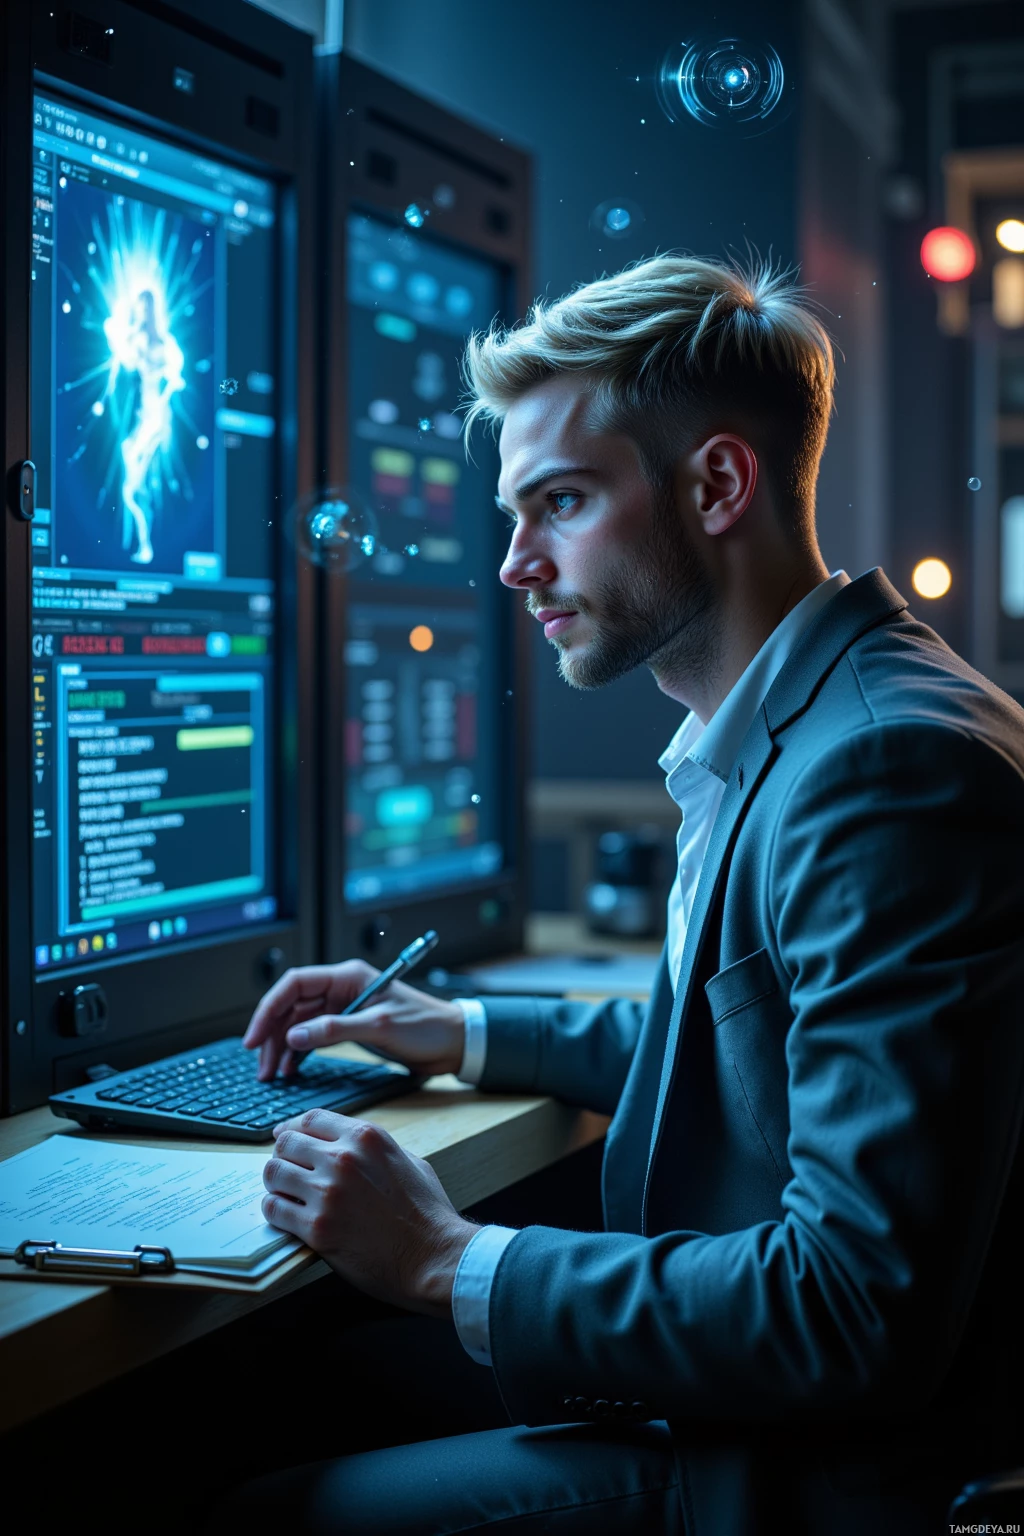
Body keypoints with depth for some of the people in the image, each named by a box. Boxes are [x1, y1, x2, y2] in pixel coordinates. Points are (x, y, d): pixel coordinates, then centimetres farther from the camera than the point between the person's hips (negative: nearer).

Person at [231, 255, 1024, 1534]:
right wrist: (459, 1032, 20)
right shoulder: (783, 738, 8)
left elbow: (860, 1309, -29)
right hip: (729, 1398, 9)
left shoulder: (895, 766, -25)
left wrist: (452, 1268, -20)